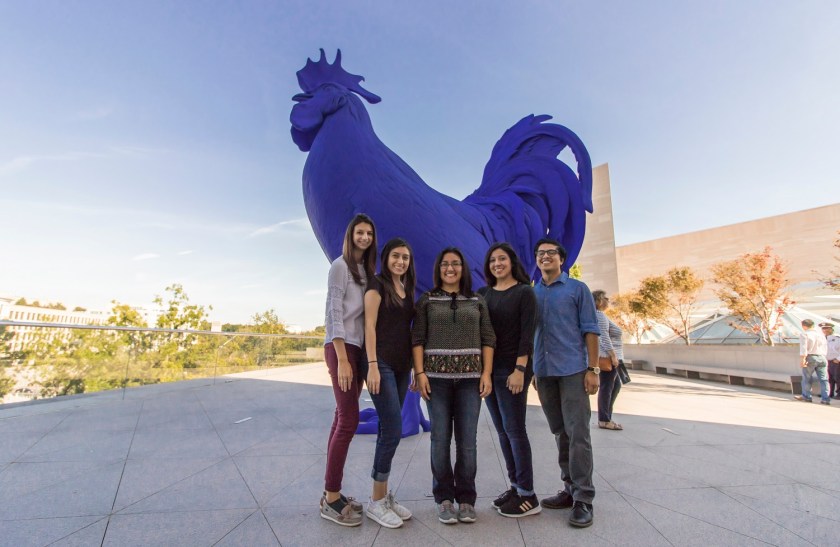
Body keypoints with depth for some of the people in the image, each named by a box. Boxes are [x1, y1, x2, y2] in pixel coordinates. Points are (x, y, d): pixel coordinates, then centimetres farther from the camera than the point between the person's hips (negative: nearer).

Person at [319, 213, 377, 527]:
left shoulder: (367, 269, 15)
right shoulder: (341, 265, -5)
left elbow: (366, 314, 13)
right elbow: (334, 312, -12)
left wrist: (363, 355, 6)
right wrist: (342, 359, -16)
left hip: (359, 348, 7)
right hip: (341, 347, -7)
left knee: (343, 419, 9)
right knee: (349, 420, -7)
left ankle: (332, 492, 19)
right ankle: (331, 500, 6)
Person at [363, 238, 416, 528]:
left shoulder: (407, 290, 15)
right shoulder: (377, 285, -4)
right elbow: (370, 325, -11)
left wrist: (414, 366, 13)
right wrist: (372, 365, -18)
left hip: (402, 366, 7)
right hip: (382, 364, -7)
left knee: (388, 430, 11)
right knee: (393, 431, -7)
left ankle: (384, 495, 23)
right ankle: (376, 502, 10)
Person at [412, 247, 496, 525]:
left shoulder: (477, 302, 11)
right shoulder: (427, 301, 7)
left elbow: (488, 340, 7)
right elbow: (417, 339, 2)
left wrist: (487, 373, -2)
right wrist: (419, 372, -7)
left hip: (470, 377, 1)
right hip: (437, 376, -1)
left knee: (467, 440, 3)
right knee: (440, 439, 3)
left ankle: (466, 498, 19)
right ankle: (444, 498, 19)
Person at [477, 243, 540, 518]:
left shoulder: (524, 292, -3)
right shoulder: (483, 293, 10)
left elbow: (527, 333, -10)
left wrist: (520, 369, -17)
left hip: (512, 369, -5)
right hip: (489, 369, 6)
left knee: (514, 430, -1)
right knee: (502, 431, 12)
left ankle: (528, 496, 12)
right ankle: (515, 486, 25)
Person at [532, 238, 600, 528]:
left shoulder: (577, 289, 2)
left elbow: (590, 330, -2)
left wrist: (593, 369, -9)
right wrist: (532, 370, 12)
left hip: (573, 370, -4)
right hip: (543, 372, 4)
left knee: (577, 434, -2)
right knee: (559, 433, 13)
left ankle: (583, 498, 9)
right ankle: (569, 488, 26)